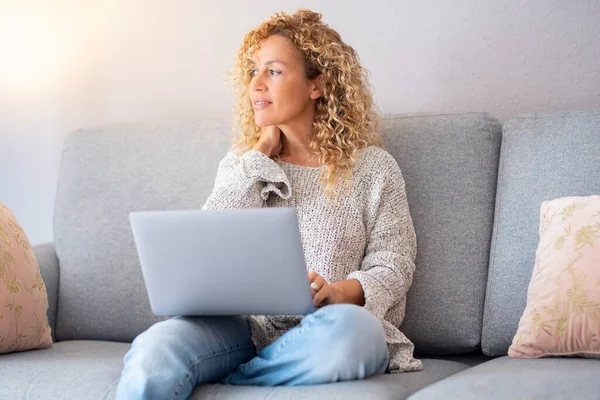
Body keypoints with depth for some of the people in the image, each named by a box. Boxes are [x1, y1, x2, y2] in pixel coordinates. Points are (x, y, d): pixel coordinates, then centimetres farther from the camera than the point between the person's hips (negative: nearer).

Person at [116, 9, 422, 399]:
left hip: (319, 329, 0)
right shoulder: (242, 163, 18)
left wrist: (338, 292, -19)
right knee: (154, 348, -33)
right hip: (245, 323, 0)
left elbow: (393, 266, 3)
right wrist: (260, 153, 2)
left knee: (351, 328, -39)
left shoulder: (372, 167, 9)